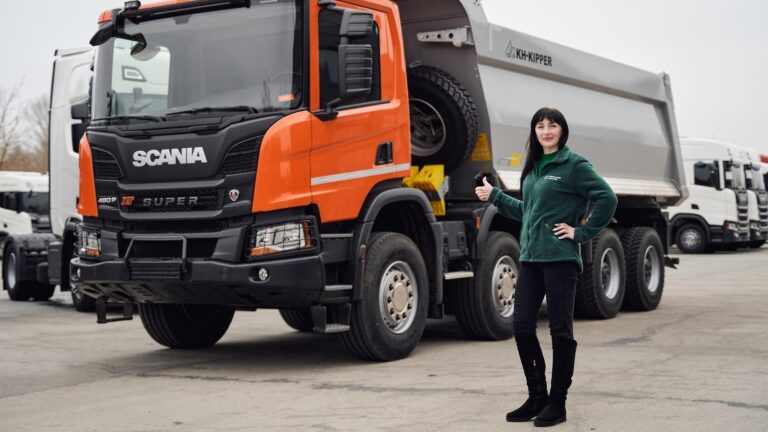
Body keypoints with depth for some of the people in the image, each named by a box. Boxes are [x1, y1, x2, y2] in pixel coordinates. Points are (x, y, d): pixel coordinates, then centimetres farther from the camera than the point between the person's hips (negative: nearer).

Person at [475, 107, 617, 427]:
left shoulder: (573, 164, -6)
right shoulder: (533, 167, 16)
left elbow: (607, 199, -13)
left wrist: (581, 231, -11)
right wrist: (494, 196, 24)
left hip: (560, 257, -7)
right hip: (530, 257, 7)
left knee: (560, 330, 1)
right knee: (521, 326, 6)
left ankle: (557, 402, 10)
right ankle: (536, 397, 19)